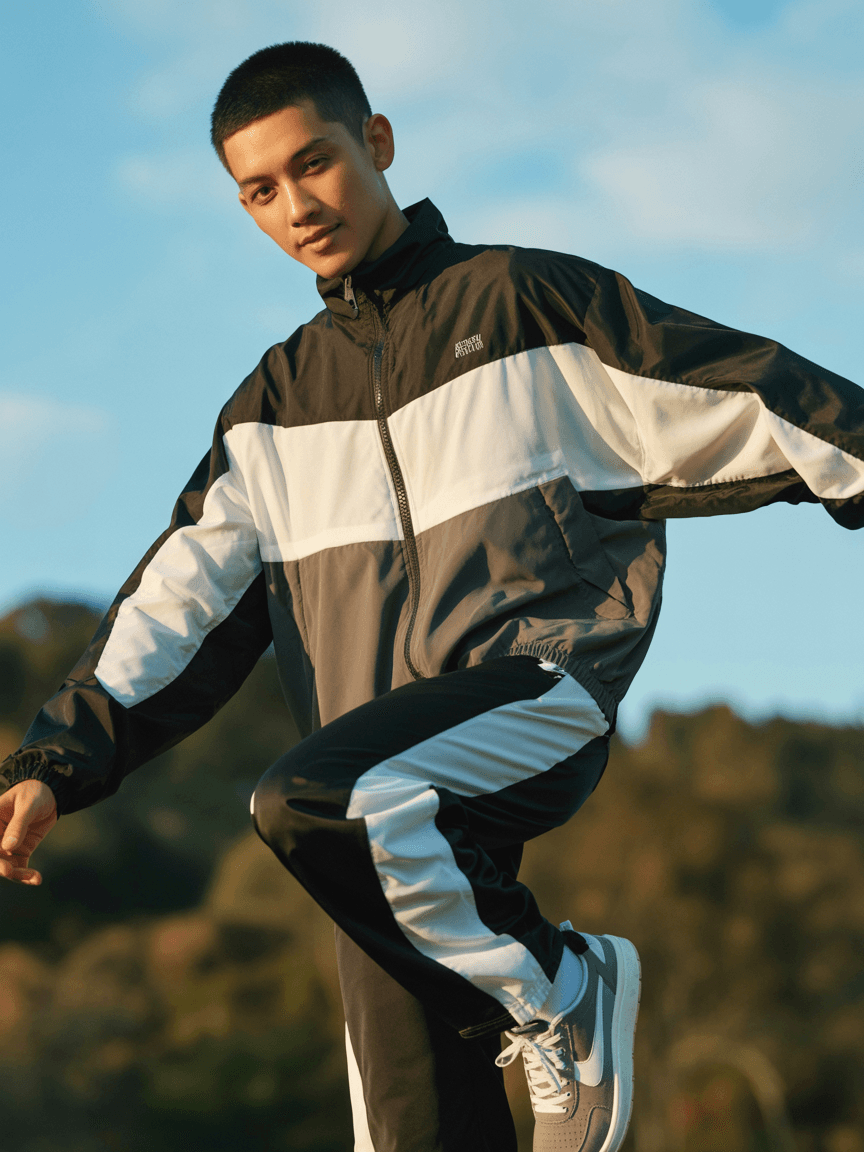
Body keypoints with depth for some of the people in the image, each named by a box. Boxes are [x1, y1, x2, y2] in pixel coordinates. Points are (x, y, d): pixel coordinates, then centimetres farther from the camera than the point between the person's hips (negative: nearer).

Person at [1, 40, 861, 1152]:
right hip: (393, 809, 5)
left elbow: (749, 398, 4)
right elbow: (182, 598, 13)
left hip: (537, 689, -5)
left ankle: (556, 993, -12)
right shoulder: (276, 404, 20)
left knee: (310, 801, -32)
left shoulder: (528, 301, 8)